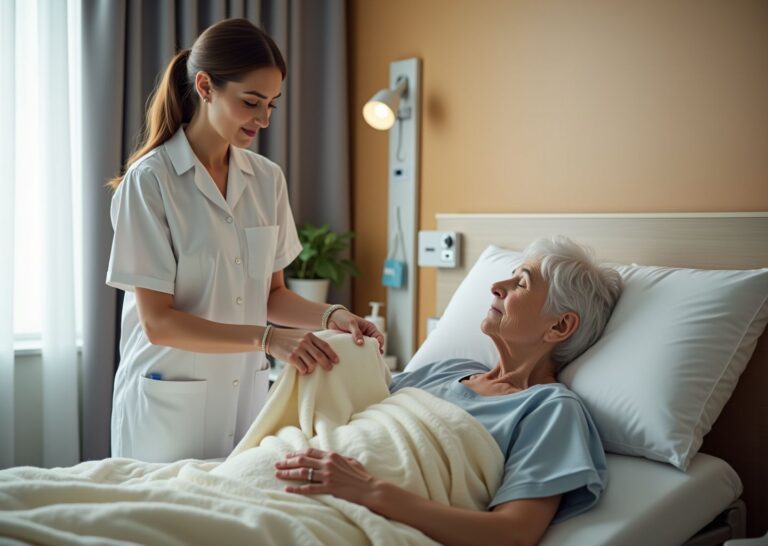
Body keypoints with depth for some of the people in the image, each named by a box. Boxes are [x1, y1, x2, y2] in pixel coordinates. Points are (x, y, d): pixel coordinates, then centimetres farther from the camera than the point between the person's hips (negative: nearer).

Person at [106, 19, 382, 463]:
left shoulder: (267, 179, 3)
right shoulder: (150, 180, -13)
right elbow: (157, 322, -17)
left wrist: (331, 316, -9)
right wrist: (267, 338, -27)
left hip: (248, 391, 5)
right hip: (173, 401, -4)